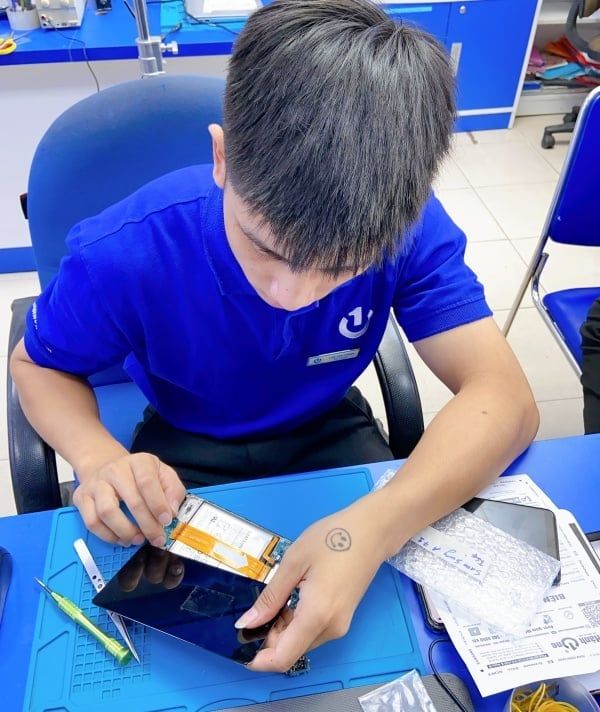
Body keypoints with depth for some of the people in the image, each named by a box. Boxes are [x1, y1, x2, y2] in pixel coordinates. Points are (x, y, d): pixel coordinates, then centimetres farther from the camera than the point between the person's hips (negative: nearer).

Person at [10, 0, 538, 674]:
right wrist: (99, 456, -33)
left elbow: (504, 398, -31)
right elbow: (38, 365, -11)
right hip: (188, 452, 0)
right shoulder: (121, 256, -30)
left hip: (327, 433, 2)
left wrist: (376, 524, -50)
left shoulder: (409, 229, -26)